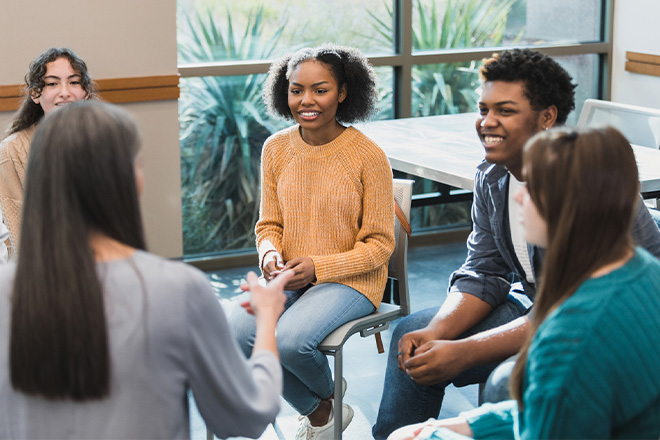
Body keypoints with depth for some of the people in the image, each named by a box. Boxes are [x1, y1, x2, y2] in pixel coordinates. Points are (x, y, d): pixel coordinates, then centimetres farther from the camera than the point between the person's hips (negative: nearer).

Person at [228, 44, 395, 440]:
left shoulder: (368, 155, -11)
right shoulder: (277, 148, 3)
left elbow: (380, 244, -7)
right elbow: (269, 223, 12)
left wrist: (318, 267, -18)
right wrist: (270, 255, -11)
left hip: (350, 279, -5)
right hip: (288, 278, 5)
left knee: (291, 340, -31)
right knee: (234, 334, -21)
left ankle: (329, 397, 8)